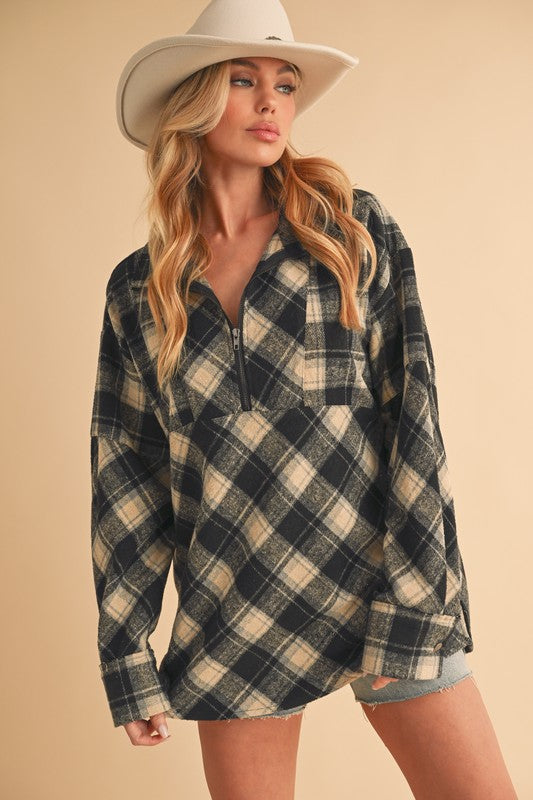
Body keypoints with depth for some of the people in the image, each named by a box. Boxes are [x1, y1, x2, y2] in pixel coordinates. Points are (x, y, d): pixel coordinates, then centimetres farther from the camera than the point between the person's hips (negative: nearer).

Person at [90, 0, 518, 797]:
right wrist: (128, 657, 4)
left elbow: (411, 407, -5)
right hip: (236, 611, 1)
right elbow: (125, 469, 5)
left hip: (377, 577, -1)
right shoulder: (139, 287, 4)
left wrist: (410, 604, -11)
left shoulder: (356, 229, 1)